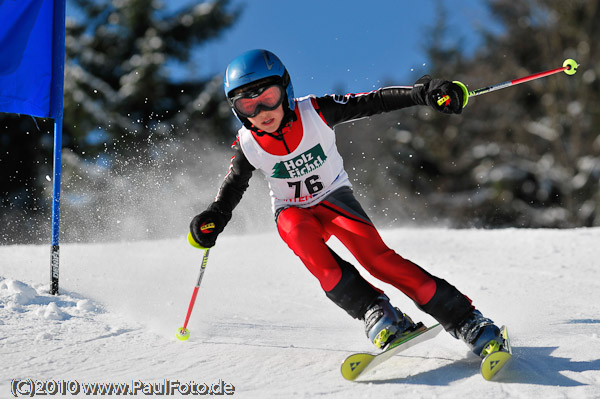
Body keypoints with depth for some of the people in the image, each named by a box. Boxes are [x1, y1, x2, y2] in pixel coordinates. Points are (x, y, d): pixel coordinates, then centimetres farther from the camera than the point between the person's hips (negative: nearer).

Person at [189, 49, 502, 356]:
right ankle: (375, 311, -35)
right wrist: (213, 218, -16)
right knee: (300, 234, -36)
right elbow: (232, 186, 2)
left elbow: (374, 102, -22)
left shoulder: (314, 113, -22)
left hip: (333, 197, -1)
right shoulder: (247, 145, -16)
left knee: (373, 254, -27)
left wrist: (423, 92, -35)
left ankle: (464, 320, -26)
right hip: (293, 211, 1)